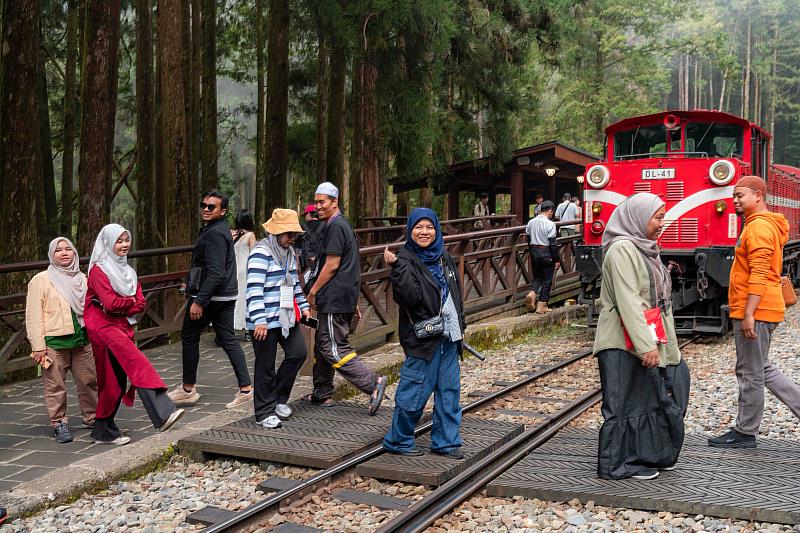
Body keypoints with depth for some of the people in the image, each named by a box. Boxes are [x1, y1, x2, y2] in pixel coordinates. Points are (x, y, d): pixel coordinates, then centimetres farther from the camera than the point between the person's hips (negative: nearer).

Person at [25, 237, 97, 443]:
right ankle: (60, 424, 12)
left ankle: (91, 419, 22)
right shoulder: (41, 280, -2)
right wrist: (38, 346, -11)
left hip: (82, 339, 4)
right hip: (54, 341, -4)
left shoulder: (82, 279, 13)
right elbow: (34, 316, -6)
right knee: (55, 386, 0)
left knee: (89, 381, 8)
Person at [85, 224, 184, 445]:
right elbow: (111, 303, -18)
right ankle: (162, 414, -33)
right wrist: (130, 301, -1)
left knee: (117, 381, 7)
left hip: (123, 328, 8)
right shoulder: (98, 271, -6)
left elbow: (140, 304, 7)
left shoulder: (127, 271, 17)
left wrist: (120, 306, -8)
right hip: (104, 328, -8)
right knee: (138, 364, -23)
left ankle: (104, 431, 17)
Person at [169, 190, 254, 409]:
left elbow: (215, 273, -24)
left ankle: (188, 389, 13)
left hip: (210, 296, -9)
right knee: (228, 339, 7)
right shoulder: (222, 230, 16)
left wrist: (199, 301, -25)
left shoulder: (214, 233, -17)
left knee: (189, 336, 4)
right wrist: (192, 286, 32)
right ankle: (245, 388, 3)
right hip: (227, 295, 9)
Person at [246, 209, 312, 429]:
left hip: (287, 317, 8)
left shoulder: (289, 252, 14)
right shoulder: (261, 253, -15)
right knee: (266, 367, 0)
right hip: (266, 321, -8)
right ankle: (265, 412, 11)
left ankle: (279, 398, 23)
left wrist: (303, 305, 22)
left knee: (298, 353, 6)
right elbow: (254, 289, -22)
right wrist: (259, 320, -27)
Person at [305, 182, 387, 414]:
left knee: (334, 349, -11)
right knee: (323, 344, 16)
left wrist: (313, 290, -9)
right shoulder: (342, 225, 20)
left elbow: (332, 265, -18)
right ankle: (322, 394, 25)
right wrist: (354, 300, 25)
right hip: (345, 298, 11)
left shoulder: (335, 226, -13)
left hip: (335, 299, -11)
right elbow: (349, 267, 23)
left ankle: (373, 383, -15)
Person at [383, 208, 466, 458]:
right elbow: (410, 297, -22)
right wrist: (396, 267, -31)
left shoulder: (445, 258, 12)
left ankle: (445, 441, 21)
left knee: (449, 390, 10)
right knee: (415, 391, -1)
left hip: (449, 336, 7)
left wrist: (460, 326, 18)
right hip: (423, 337, -7)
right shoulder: (406, 259, -9)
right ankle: (398, 440, 16)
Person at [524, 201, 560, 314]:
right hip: (546, 252, -5)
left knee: (537, 277, 18)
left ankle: (532, 293, -10)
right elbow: (552, 243, -14)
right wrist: (556, 260, -9)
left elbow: (528, 238, 10)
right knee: (547, 280, 6)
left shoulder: (531, 222, 5)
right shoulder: (550, 224, -13)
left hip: (534, 251, 5)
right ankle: (542, 305, 7)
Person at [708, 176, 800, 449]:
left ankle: (745, 433, 9)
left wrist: (748, 314, -25)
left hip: (755, 312, -11)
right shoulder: (762, 225, 18)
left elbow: (759, 274, -23)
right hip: (759, 311, 11)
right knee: (762, 370, 17)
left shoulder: (759, 227, -15)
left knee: (750, 373, -1)